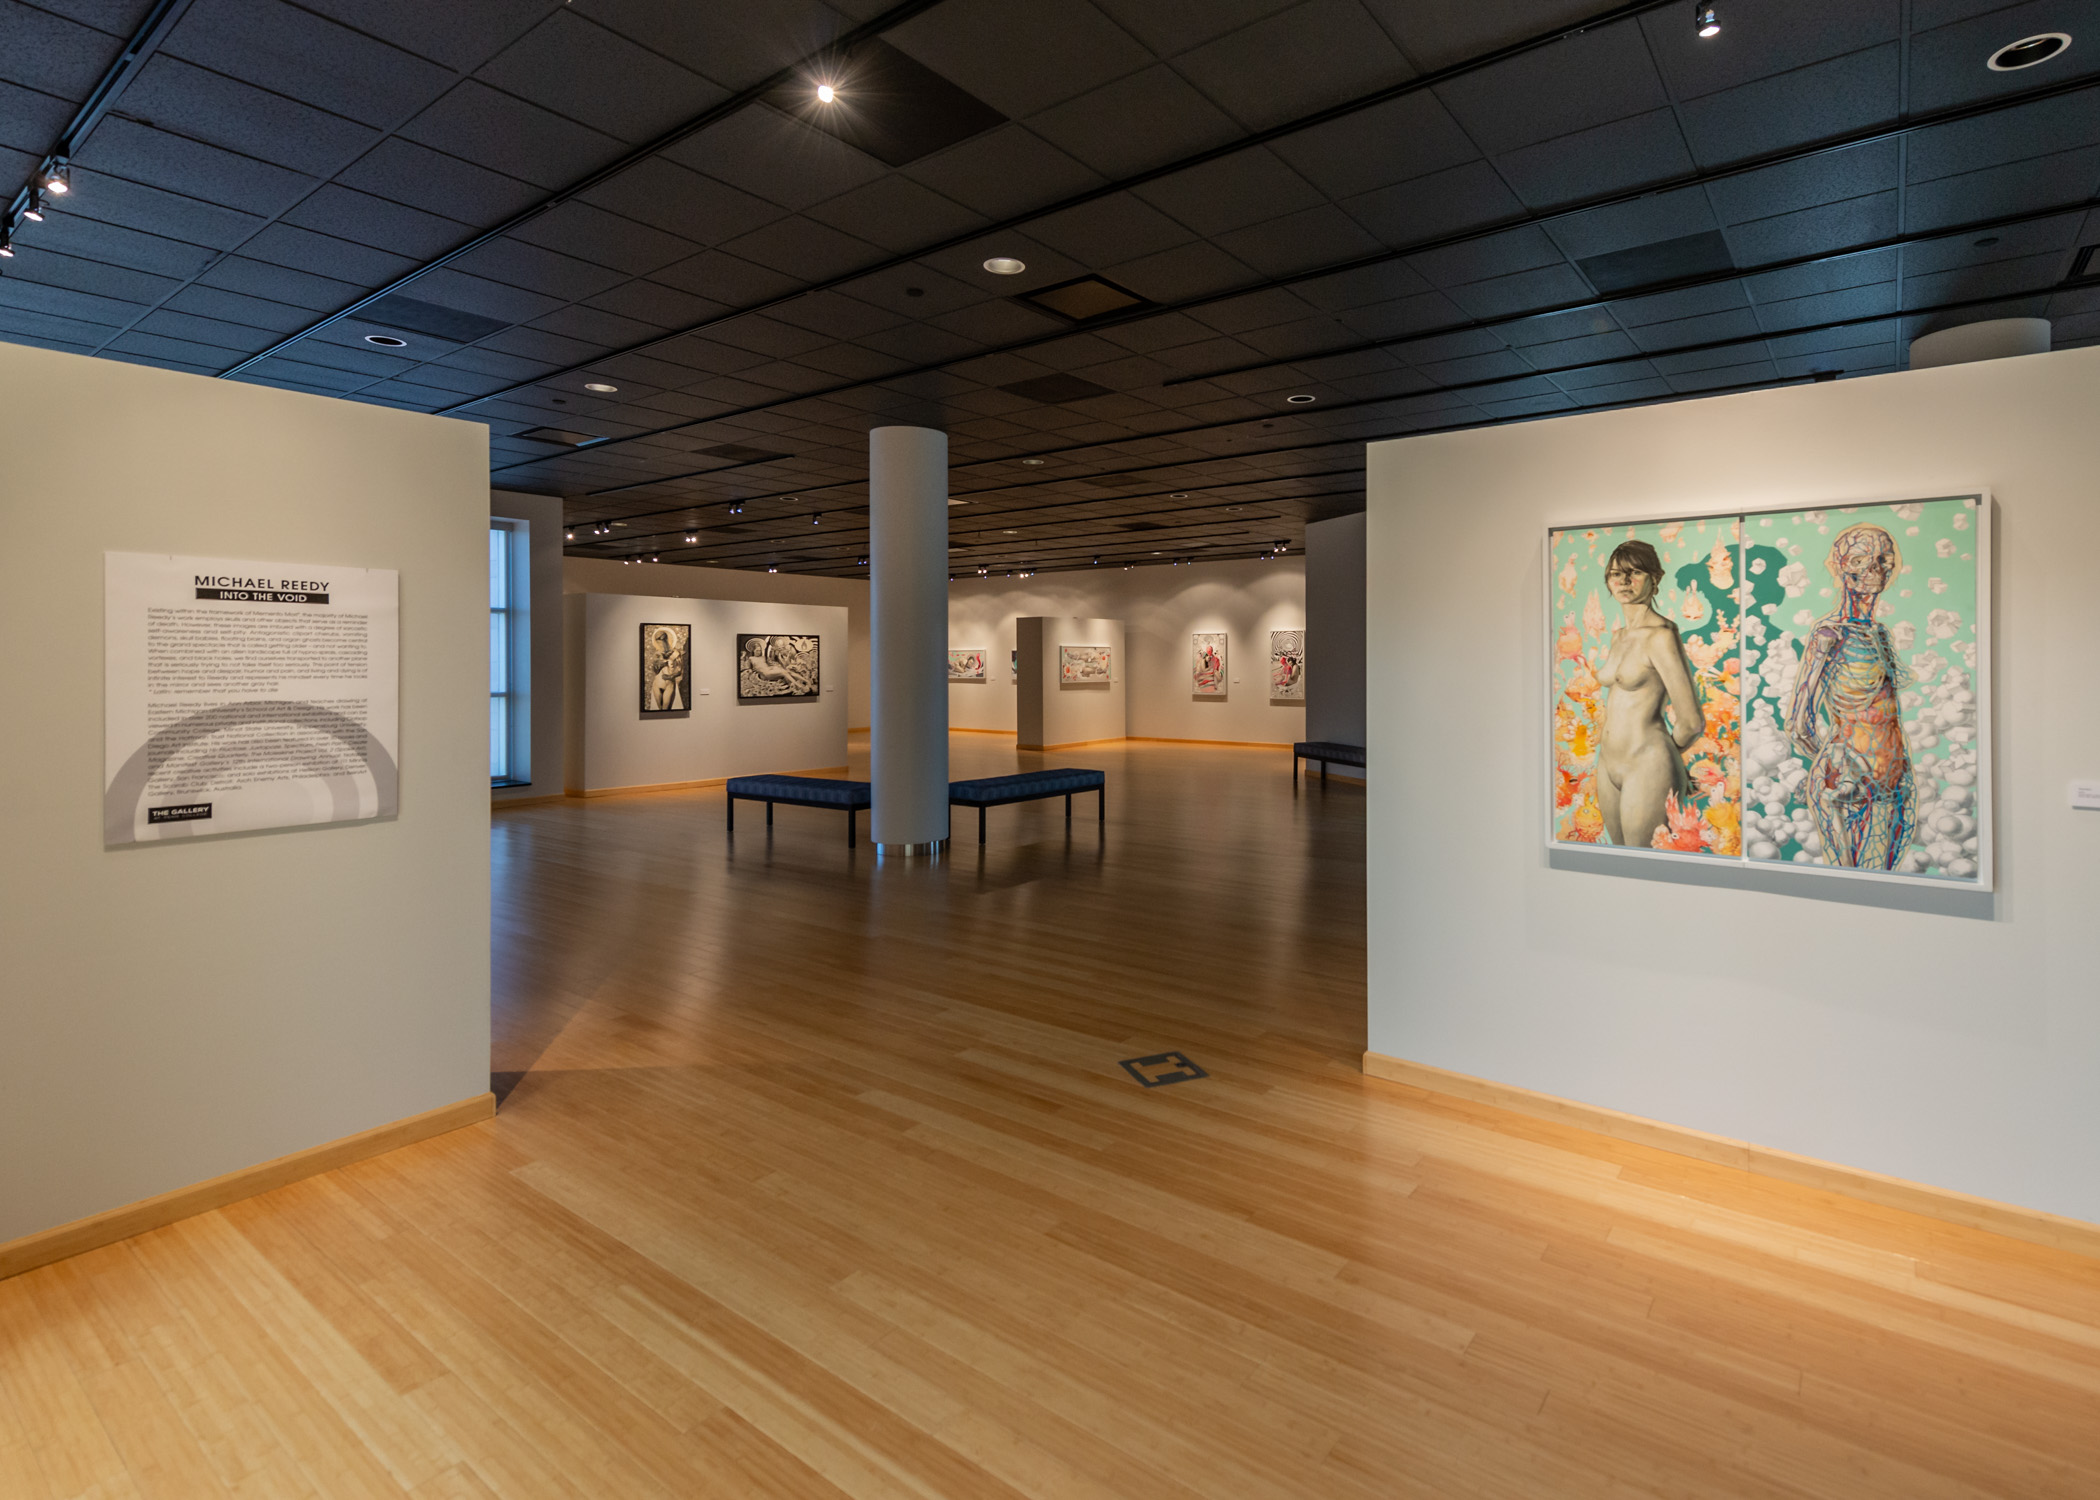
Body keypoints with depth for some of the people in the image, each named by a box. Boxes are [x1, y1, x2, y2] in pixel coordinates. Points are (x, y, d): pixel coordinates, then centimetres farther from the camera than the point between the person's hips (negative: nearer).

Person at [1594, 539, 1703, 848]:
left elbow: (1691, 722, -14)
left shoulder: (1661, 636, -13)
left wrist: (1665, 749, 2)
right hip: (1607, 763, 8)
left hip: (1646, 765, -8)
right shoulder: (1618, 636, 12)